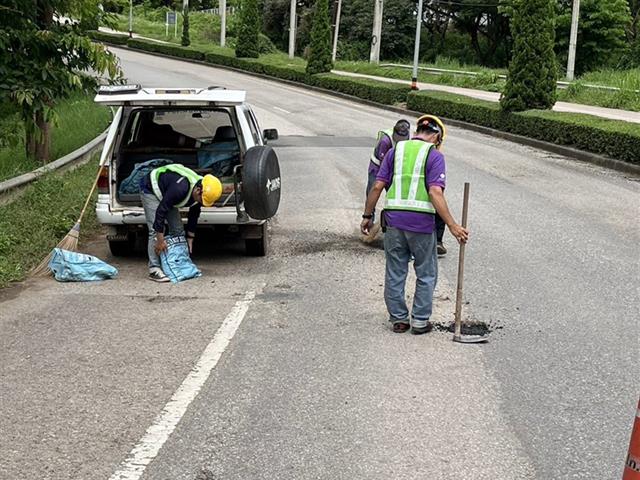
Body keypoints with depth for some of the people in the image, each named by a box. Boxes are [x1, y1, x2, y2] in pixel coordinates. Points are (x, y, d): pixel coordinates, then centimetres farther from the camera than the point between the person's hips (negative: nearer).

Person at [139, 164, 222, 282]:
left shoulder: (200, 193, -16)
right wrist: (160, 240, -31)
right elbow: (161, 210, -35)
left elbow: (194, 215, 2)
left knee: (178, 230, 3)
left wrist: (190, 238, 6)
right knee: (155, 230, -18)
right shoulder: (180, 188, -41)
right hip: (150, 188, -8)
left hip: (165, 191, 8)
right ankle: (154, 269, -16)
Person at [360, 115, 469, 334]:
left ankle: (398, 319, 19)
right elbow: (435, 193, -15)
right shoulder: (434, 156, -3)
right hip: (421, 221, -3)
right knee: (426, 274, 12)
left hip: (394, 219, 3)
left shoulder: (395, 150, 9)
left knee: (395, 273, 13)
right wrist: (452, 226, -15)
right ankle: (420, 321, 15)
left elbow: (378, 186, 4)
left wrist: (367, 215, 11)